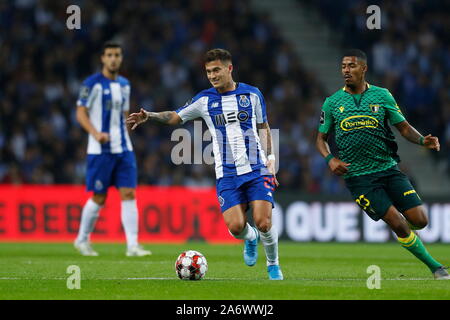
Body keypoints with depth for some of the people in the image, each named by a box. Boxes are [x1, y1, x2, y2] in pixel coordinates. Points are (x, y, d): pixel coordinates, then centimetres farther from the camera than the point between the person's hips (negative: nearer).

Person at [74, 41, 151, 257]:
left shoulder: (124, 84, 14)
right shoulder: (93, 83, -6)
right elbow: (81, 113, -8)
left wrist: (124, 138, 12)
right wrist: (96, 133, -22)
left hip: (123, 149, 5)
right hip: (100, 150, -5)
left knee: (128, 194, -5)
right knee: (99, 198, 0)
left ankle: (132, 245, -8)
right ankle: (82, 240, 20)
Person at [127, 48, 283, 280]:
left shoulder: (252, 94, 5)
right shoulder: (204, 100, 5)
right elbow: (175, 117, 12)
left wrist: (270, 159, 9)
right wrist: (149, 116, -4)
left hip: (257, 170, -1)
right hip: (227, 174, 1)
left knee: (263, 223, -14)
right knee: (235, 226, -15)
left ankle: (273, 264, 12)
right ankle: (250, 238, 23)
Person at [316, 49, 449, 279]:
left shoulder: (382, 96, 5)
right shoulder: (332, 103, 4)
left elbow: (404, 127, 7)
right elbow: (321, 138, 12)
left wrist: (422, 140, -13)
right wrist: (330, 159, -8)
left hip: (389, 169, 2)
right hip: (358, 177, -2)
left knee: (419, 220, -8)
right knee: (398, 224, -15)